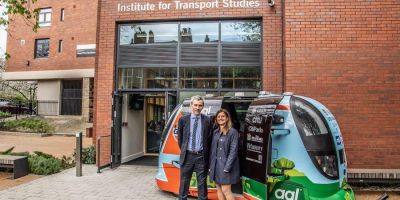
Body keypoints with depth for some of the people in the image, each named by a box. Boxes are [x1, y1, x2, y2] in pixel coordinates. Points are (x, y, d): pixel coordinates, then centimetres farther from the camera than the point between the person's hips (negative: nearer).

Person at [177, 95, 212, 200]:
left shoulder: (207, 120, -1)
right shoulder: (183, 119, 1)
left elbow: (209, 138, 4)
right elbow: (180, 138, 9)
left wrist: (205, 153, 2)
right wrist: (184, 151, 9)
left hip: (201, 156, 0)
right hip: (187, 155, 1)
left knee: (202, 182, 8)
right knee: (184, 181, 10)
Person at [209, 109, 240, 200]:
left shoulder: (233, 132, -9)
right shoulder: (215, 132, 9)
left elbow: (233, 151, -14)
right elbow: (212, 149, 12)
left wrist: (227, 167, -19)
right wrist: (211, 164, 7)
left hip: (226, 164, -6)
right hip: (216, 164, 7)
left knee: (226, 190, -8)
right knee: (219, 189, 12)